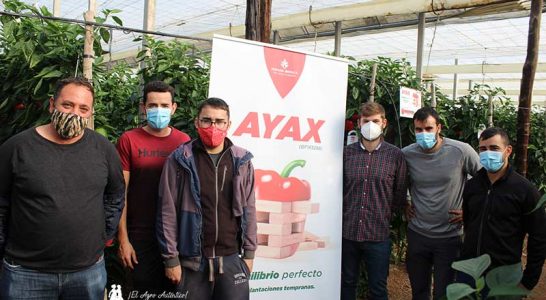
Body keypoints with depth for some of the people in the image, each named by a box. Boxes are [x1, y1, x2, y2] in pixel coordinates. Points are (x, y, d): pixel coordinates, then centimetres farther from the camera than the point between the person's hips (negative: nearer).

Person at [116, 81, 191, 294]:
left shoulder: (184, 141, 1)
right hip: (140, 236, -2)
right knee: (144, 290, 11)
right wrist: (123, 239, -7)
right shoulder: (129, 140, -4)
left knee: (173, 289, 14)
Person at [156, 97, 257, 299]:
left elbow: (248, 210, 8)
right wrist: (171, 258, -4)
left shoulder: (242, 161, 3)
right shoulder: (179, 160, -4)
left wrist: (249, 253, 8)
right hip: (191, 260, -2)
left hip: (232, 259, 2)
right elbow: (168, 212, -3)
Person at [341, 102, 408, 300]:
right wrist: (346, 212, 7)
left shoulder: (395, 155, -4)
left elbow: (400, 194, 4)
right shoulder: (347, 152, 0)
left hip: (378, 234, -1)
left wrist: (384, 214, 6)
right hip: (348, 232, 2)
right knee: (347, 284, 16)